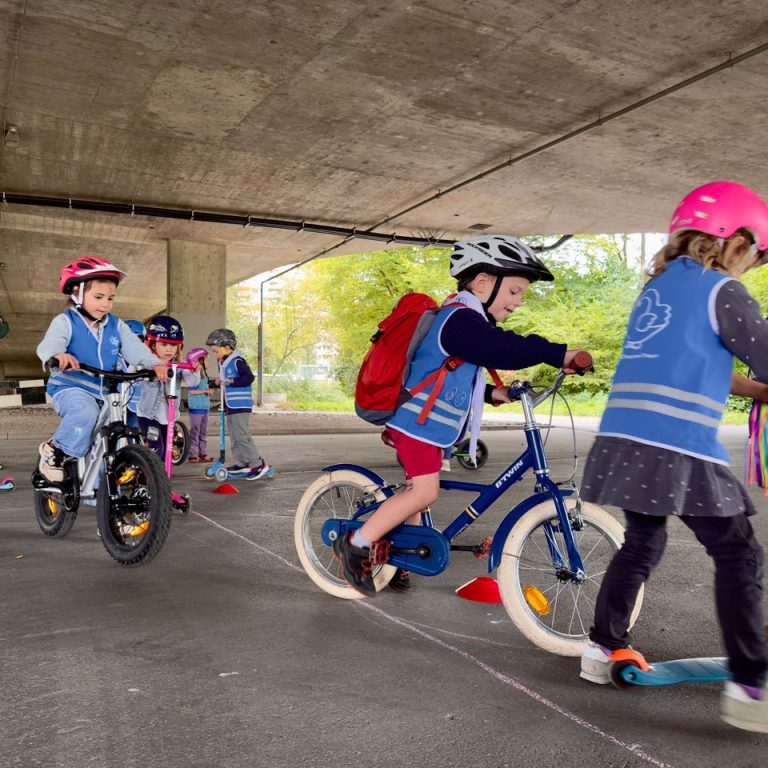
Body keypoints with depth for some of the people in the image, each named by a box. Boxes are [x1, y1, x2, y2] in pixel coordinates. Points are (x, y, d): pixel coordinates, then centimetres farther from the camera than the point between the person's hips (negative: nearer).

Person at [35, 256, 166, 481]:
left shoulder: (116, 325, 10)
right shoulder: (65, 322, -5)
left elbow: (133, 347, -1)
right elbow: (48, 344, -21)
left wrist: (154, 363, -21)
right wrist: (57, 355, -47)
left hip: (105, 393, 6)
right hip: (70, 388, -6)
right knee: (85, 413, -36)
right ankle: (55, 450, -13)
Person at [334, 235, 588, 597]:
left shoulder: (466, 322, 18)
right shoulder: (459, 319, -17)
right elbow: (502, 348, -33)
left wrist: (489, 393, 15)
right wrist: (558, 354, -36)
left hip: (428, 425, 11)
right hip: (417, 422, -11)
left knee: (418, 490, 16)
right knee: (424, 491, -13)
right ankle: (355, 544, -4)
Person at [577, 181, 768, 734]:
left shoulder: (657, 288, 21)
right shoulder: (721, 291, -2)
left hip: (623, 442, 8)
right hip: (679, 450, -8)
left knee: (641, 544, 22)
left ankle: (601, 648, 28)